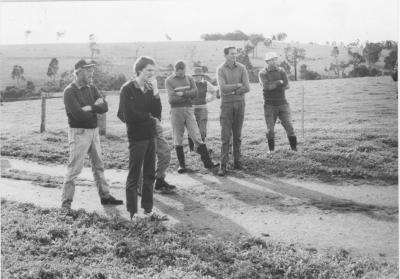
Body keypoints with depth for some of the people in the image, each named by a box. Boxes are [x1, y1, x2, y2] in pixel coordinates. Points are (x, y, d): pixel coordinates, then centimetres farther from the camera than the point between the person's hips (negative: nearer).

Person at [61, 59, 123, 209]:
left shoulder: (91, 88, 9)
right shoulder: (70, 91, -13)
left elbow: (104, 107, -1)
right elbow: (78, 114, -24)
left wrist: (90, 108, -18)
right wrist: (96, 107, -9)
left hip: (94, 131, 7)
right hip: (79, 132, -7)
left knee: (98, 165, 15)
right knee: (74, 168, -5)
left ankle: (105, 196, 26)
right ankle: (66, 202, 2)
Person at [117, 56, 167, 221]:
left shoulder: (149, 89, 10)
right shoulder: (128, 89, -9)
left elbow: (157, 113, 2)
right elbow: (129, 115, -17)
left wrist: (155, 94, -10)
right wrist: (149, 117, -6)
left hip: (150, 136, 7)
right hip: (136, 137, -7)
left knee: (149, 175, 11)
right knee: (134, 176, -2)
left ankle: (148, 210, 21)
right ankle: (132, 213, 5)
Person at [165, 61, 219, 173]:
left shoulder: (189, 78, 11)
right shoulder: (169, 80, 0)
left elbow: (195, 92, -2)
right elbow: (171, 98, -11)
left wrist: (182, 93, -11)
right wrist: (188, 96, -7)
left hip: (188, 110, 2)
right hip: (176, 110, -2)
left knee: (197, 136, -2)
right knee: (178, 140, 3)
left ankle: (207, 162, -3)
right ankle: (182, 165, 11)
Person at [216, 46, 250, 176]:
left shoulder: (242, 68, 2)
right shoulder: (220, 69, -3)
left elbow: (247, 88, -7)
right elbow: (223, 88, -17)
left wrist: (232, 91, -12)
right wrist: (238, 85, -10)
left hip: (240, 103, 3)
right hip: (226, 104, -2)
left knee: (237, 135, 8)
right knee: (225, 136, -7)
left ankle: (237, 162, 15)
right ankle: (223, 165, -7)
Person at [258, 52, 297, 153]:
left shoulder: (281, 71, 3)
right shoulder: (262, 73, -6)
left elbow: (286, 86, -9)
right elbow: (266, 86, -22)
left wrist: (273, 85, -13)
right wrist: (279, 82, -12)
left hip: (282, 104, 2)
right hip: (269, 105, -2)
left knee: (289, 126, -6)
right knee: (270, 129, 5)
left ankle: (294, 149, -1)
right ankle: (271, 150, 19)